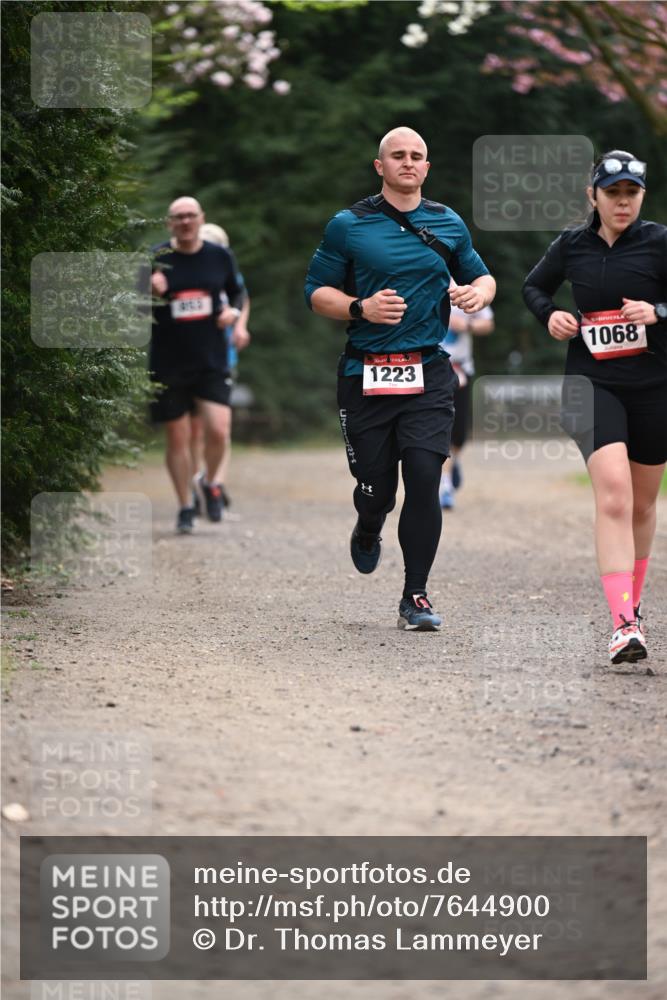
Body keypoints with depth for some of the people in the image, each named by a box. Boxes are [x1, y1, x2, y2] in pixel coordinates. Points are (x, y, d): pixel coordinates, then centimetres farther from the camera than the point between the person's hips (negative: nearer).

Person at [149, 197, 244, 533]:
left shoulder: (220, 257, 3)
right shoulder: (156, 259, -5)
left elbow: (236, 291, 20)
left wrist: (233, 311, -1)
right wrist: (151, 292, -21)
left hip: (211, 362, 1)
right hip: (168, 364, -1)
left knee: (217, 430, -14)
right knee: (178, 439, 4)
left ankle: (211, 483, 17)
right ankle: (185, 508, 20)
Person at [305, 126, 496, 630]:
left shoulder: (449, 224, 10)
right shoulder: (348, 225, 2)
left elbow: (480, 275, 23)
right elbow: (317, 291, 5)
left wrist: (479, 291, -1)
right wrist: (361, 308, -14)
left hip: (428, 373, 1)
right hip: (366, 375, -1)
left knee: (424, 477, -13)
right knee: (376, 487, 1)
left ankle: (416, 596, -4)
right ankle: (368, 531, 41)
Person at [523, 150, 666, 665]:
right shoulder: (572, 244, 4)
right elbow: (534, 286, 21)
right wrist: (549, 314, 2)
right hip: (592, 382, 0)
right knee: (613, 492, -20)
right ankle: (624, 624, -27)